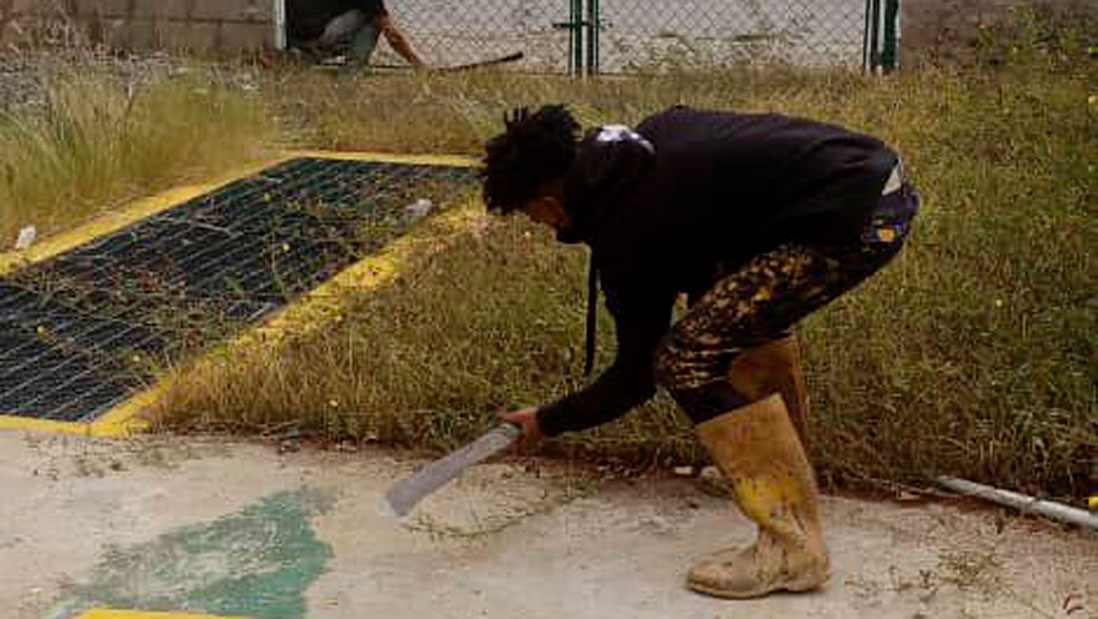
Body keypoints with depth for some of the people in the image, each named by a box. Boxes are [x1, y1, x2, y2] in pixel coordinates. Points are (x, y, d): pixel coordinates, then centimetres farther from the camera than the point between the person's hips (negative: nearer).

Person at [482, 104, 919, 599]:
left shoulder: (624, 235, -7)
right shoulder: (649, 135, 14)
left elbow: (636, 375, 4)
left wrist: (548, 422, 17)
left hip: (861, 221, -10)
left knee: (691, 358, -8)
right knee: (748, 299, 29)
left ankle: (791, 548, -4)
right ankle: (782, 465, 39)